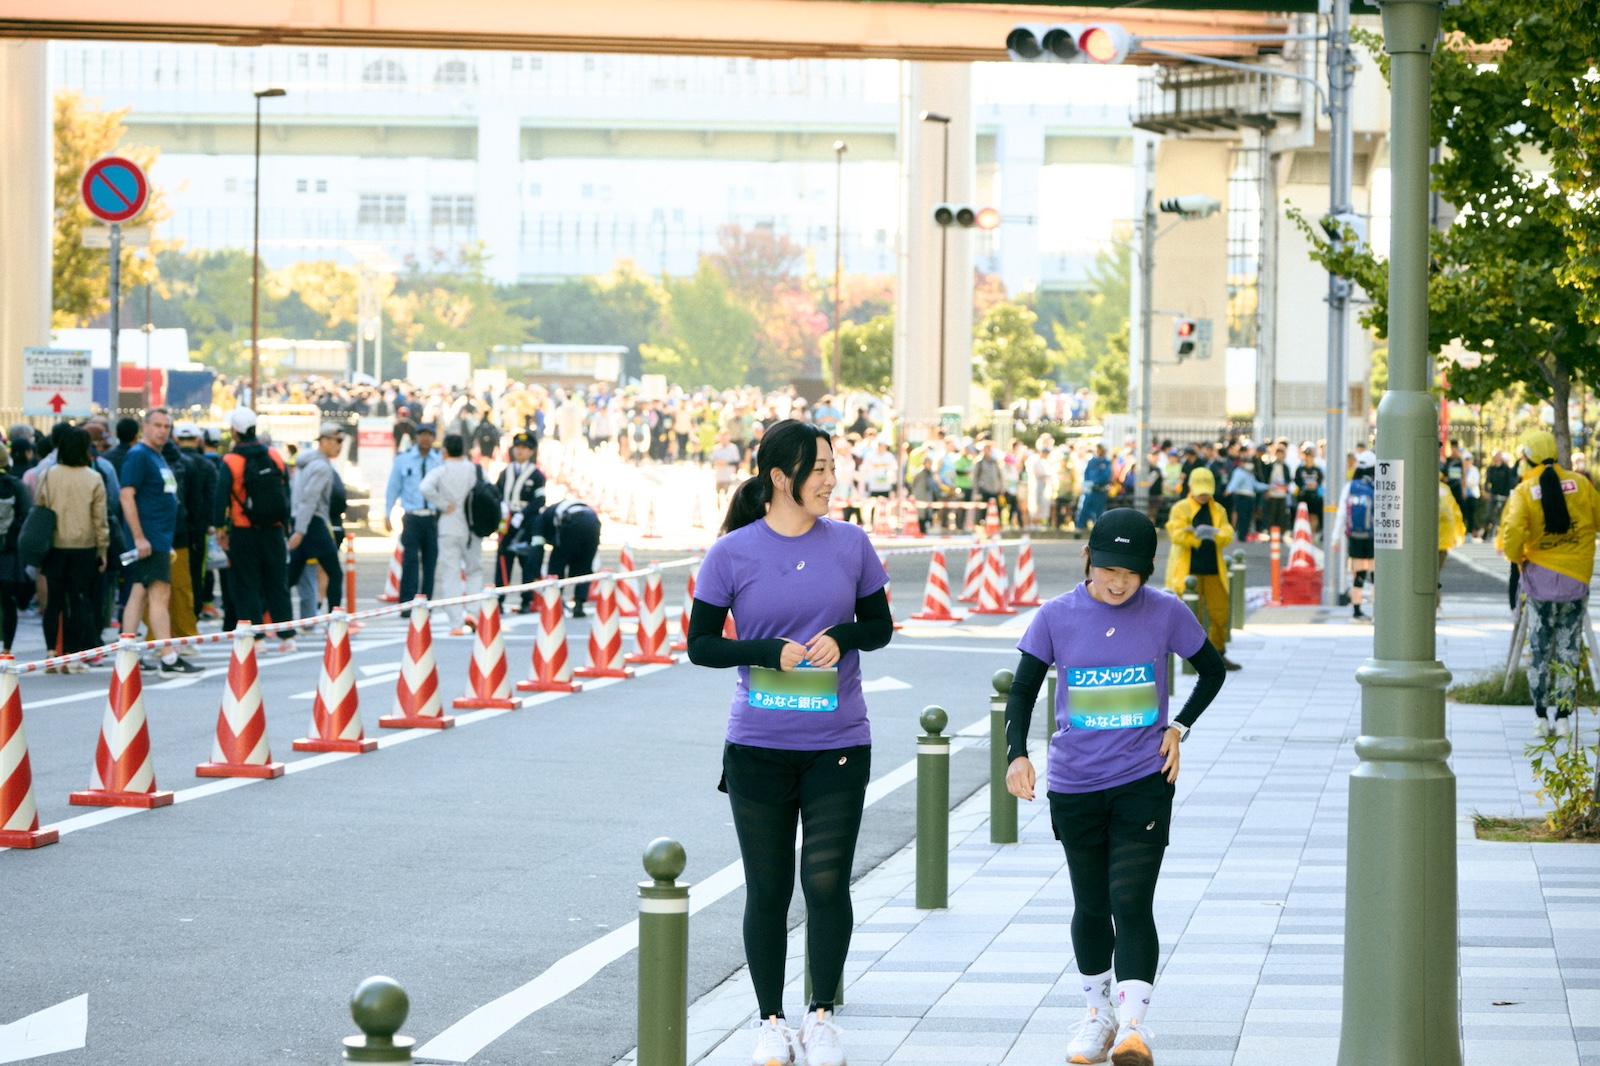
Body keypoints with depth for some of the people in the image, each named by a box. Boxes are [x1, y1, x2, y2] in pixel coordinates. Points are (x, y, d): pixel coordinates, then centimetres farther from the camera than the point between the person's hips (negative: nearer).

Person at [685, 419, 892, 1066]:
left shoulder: (850, 544, 1)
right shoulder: (733, 553, -5)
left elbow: (879, 625, 11)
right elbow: (701, 643, -1)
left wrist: (842, 637, -11)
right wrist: (772, 653, -15)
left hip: (838, 745, 1)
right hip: (758, 747, -1)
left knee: (827, 881, -2)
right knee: (767, 889, 6)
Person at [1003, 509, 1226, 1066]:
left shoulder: (1166, 612, -5)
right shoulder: (1056, 617, -5)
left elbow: (1212, 670, 11)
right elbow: (1023, 690, 1)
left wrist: (1178, 728, 1)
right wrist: (1017, 753, -14)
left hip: (1143, 783, -2)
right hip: (1074, 786, 2)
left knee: (1131, 901, -14)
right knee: (1090, 906, 12)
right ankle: (1097, 1014, 31)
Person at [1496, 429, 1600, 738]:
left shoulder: (1524, 491, -9)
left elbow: (1513, 531, -21)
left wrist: (1515, 557, -1)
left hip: (1540, 577, -1)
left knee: (1540, 648, 10)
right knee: (1569, 649, 8)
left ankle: (1540, 715, 10)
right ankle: (1564, 717, 6)